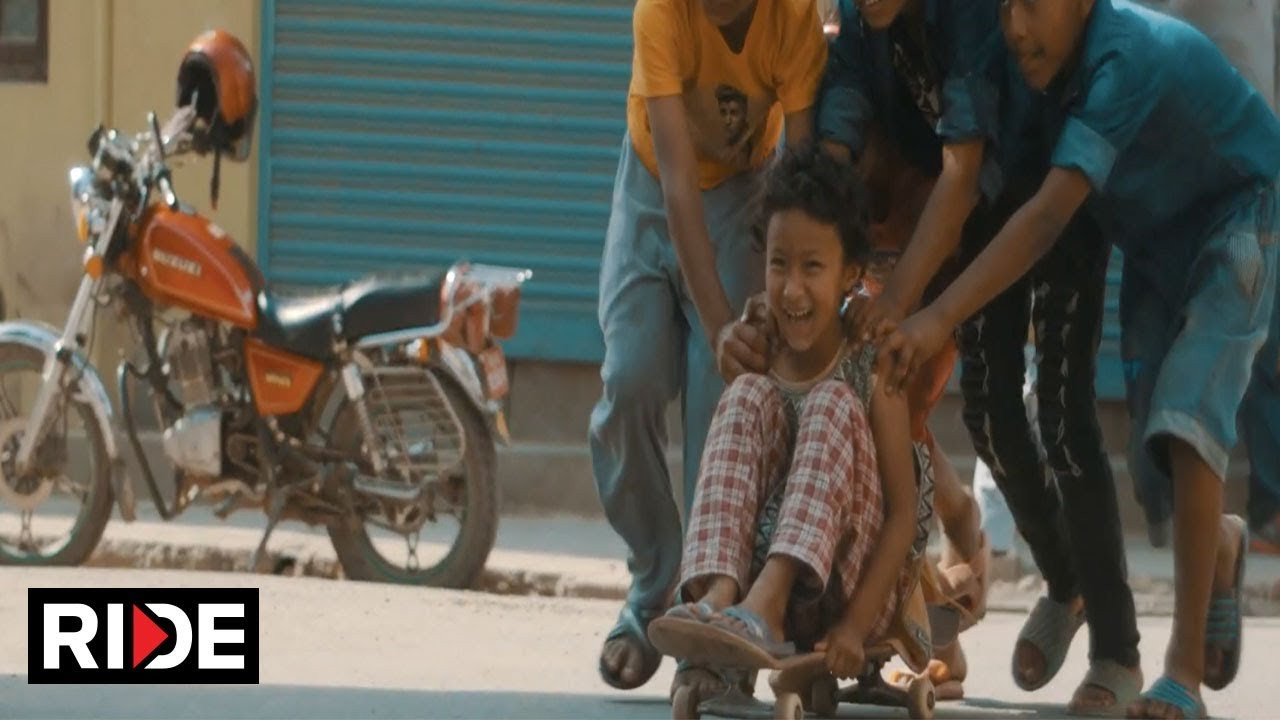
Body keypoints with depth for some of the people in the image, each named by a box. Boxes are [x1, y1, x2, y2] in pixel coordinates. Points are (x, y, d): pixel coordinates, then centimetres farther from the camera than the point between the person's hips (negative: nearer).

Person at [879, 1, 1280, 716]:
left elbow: (1049, 213, -41)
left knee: (1187, 422, -21)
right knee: (1157, 443, 4)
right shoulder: (1045, 66, -12)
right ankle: (1222, 546, 39)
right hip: (1159, 244, 7)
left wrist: (938, 319, -47)